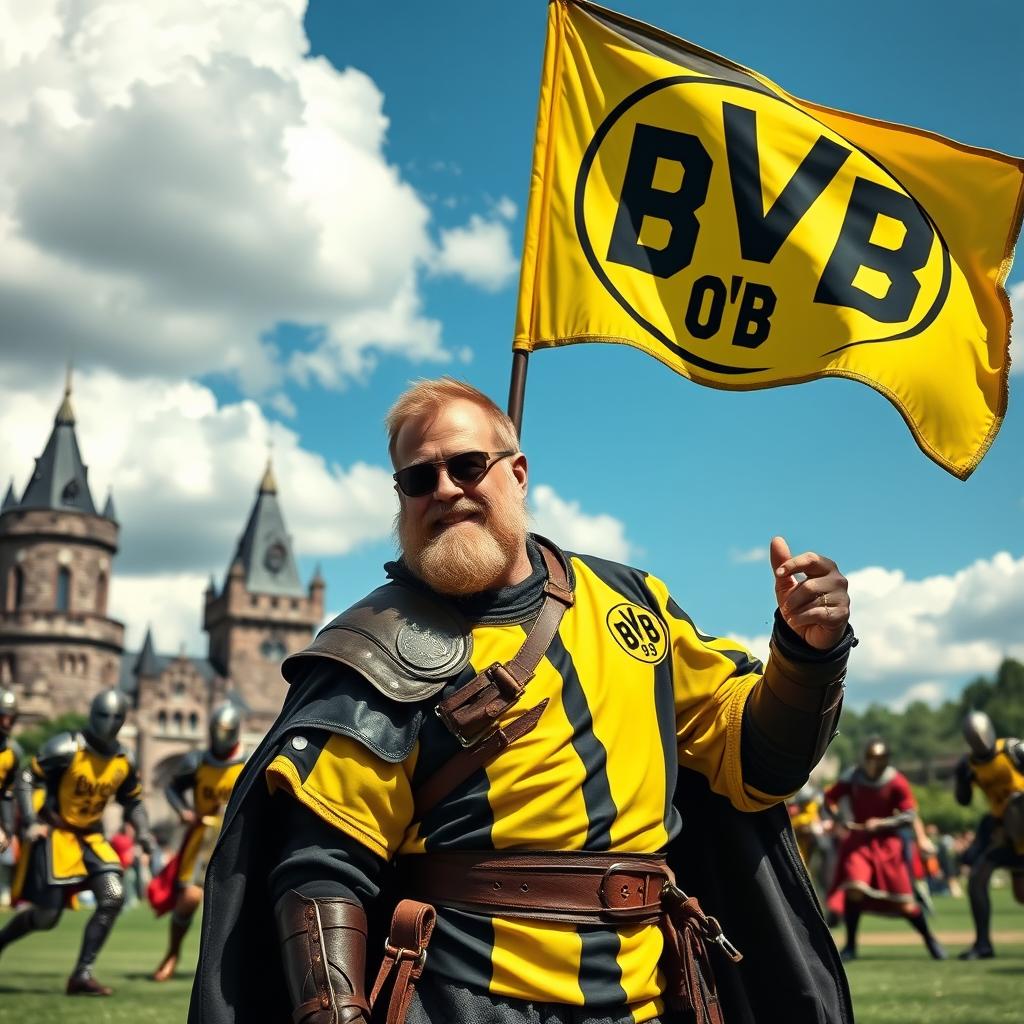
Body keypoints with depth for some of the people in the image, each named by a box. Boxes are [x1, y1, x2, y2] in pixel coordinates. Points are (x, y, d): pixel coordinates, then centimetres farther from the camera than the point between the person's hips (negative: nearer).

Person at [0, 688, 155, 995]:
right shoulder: (66, 748, -15)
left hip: (91, 837, 5)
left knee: (113, 898, -13)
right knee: (46, 916, -6)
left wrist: (142, 831, 0)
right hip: (56, 835, -5)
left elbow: (132, 801, 16)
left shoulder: (124, 761, 3)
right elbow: (26, 779, -10)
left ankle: (82, 975, -4)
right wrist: (32, 822, -16)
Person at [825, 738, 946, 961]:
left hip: (887, 842, -1)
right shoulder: (853, 777, -4)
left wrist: (881, 823, -20)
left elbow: (909, 817, -9)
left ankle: (930, 939, 23)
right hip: (858, 840, 1)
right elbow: (830, 797, 9)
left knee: (903, 900, -1)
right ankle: (850, 946, -5)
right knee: (854, 890, -18)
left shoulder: (896, 782, -10)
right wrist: (843, 819, -6)